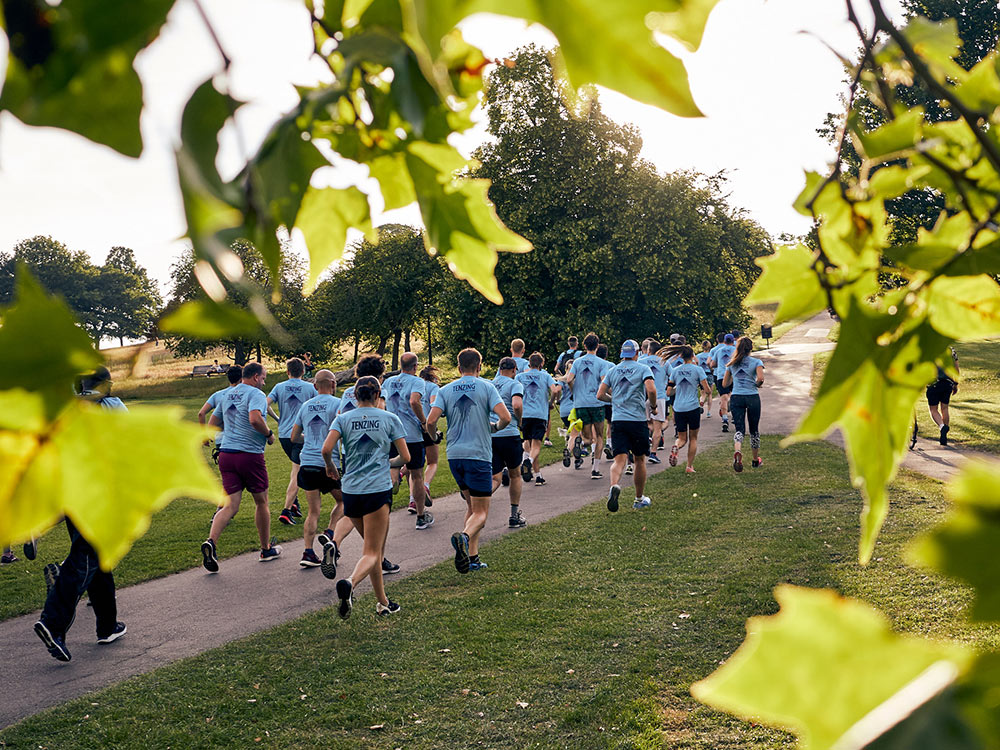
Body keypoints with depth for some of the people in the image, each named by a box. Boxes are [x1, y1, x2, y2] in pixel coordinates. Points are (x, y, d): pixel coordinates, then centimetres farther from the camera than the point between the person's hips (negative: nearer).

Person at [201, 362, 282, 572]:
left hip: (226, 453, 6)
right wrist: (269, 434, -11)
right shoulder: (256, 394, -9)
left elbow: (213, 423, 21)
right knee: (261, 502, 11)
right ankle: (266, 549, 23)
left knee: (231, 505, 1)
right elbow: (255, 419, -27)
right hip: (250, 454, -6)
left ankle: (211, 542, -22)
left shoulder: (227, 394, 15)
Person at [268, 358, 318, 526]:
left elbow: (266, 405, -6)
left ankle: (294, 503, 19)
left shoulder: (279, 387, 4)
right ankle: (286, 511, -14)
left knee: (296, 467, 24)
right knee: (296, 474, -4)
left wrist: (277, 419, 10)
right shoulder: (310, 387, -1)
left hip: (283, 435, 4)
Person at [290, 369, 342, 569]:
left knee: (313, 511, 9)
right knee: (343, 501, 17)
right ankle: (330, 537, -1)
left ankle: (308, 552, -2)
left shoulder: (306, 406, 13)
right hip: (330, 463, -4)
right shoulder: (337, 403, -4)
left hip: (307, 464, 4)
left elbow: (294, 437, 20)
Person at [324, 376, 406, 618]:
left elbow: (326, 449, -9)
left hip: (351, 491, 3)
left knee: (375, 547, 18)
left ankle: (383, 602, 21)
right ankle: (350, 583, -33)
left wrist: (330, 467, 10)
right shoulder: (390, 419, 3)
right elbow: (406, 457, 2)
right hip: (378, 490, -3)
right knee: (372, 552, -4)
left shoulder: (343, 419, 6)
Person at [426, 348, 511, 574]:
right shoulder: (486, 387, -2)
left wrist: (434, 437, 15)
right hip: (479, 454, -4)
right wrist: (496, 427, 9)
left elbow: (430, 422, -5)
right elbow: (505, 417, -13)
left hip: (454, 454, 4)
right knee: (480, 512, -1)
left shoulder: (445, 390, 6)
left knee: (471, 505, 20)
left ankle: (472, 557, 15)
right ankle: (464, 536, -32)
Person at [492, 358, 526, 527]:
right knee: (514, 475, 16)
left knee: (496, 478, 4)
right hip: (508, 434, -4)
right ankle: (514, 516, 22)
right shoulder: (515, 384, -4)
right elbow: (517, 405, -21)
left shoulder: (492, 383, 12)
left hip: (488, 435, 4)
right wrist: (519, 420, -3)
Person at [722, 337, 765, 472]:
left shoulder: (732, 364, 9)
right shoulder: (756, 362, -1)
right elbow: (760, 378, -18)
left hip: (736, 398, 2)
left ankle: (737, 452, -33)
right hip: (752, 397, -2)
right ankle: (756, 460, 28)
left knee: (739, 429, -2)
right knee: (754, 430, 14)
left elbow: (725, 384, 12)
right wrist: (757, 384, 2)